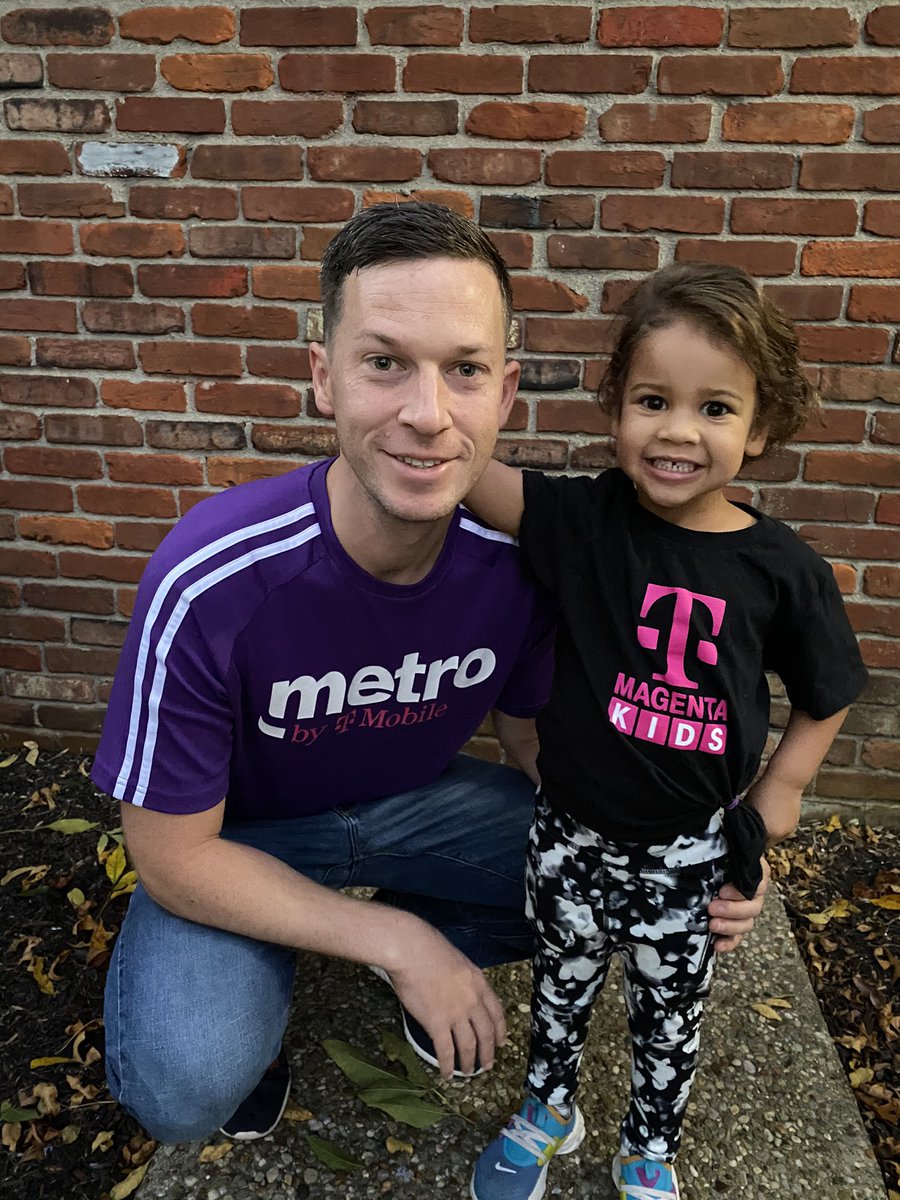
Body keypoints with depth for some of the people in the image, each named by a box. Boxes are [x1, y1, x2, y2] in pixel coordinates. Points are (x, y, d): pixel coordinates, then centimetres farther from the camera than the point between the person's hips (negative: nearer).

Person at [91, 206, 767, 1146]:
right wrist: (396, 943, -21)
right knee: (186, 1091, -26)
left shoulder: (521, 555, -22)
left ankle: (436, 937, 15)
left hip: (414, 795, 4)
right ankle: (280, 975, 11)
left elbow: (534, 737, -3)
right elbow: (172, 856, -21)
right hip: (238, 838, -3)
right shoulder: (210, 582, -33)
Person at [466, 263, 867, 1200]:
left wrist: (777, 794, -3)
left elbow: (827, 696, 2)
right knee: (561, 982, 23)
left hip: (689, 850, 0)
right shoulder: (584, 519, -15)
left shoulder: (780, 568, -13)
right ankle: (548, 1113, 54)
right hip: (571, 833, 0)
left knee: (669, 1011, 22)